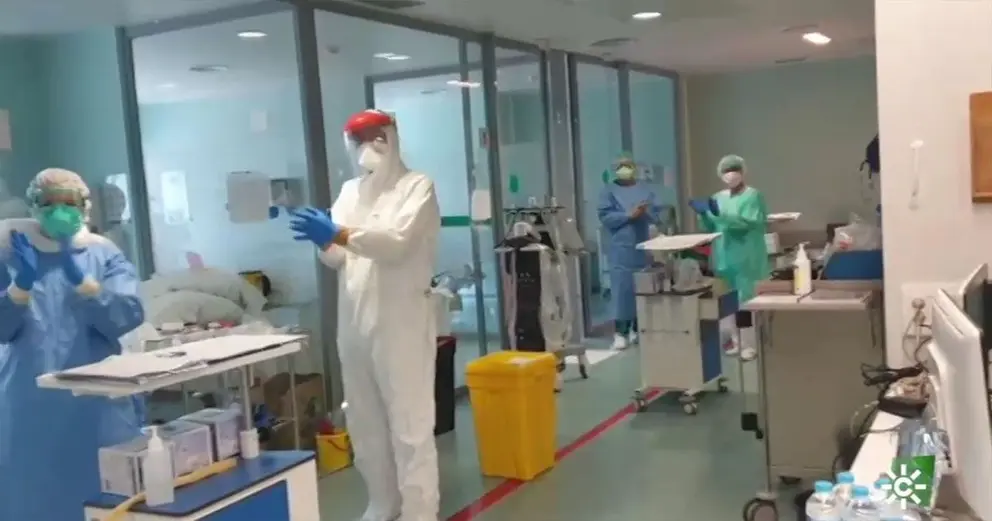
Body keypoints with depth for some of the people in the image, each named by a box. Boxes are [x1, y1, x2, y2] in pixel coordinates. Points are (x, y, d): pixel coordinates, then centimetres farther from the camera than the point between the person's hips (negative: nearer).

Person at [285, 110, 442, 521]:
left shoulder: (417, 186, -2)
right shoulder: (350, 191, 15)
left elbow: (397, 241, -19)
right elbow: (338, 258, 9)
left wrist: (339, 234, -29)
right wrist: (323, 240, -13)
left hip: (400, 322, -6)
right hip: (355, 321, 6)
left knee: (409, 423, -2)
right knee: (364, 422, 14)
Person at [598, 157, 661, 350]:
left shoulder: (644, 189, 10)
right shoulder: (609, 190, 0)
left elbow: (656, 213, 7)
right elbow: (605, 217, -10)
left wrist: (646, 212, -14)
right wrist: (629, 214, -18)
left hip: (643, 246, 4)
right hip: (621, 248, -4)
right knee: (623, 288, -6)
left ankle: (638, 329, 20)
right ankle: (620, 333, -2)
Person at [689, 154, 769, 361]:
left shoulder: (753, 196, -5)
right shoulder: (719, 197, 13)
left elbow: (752, 223, -19)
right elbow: (711, 228, 13)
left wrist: (722, 214, -28)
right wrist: (703, 214, -7)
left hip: (746, 257, -6)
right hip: (724, 256, 6)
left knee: (746, 299, -5)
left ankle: (750, 344, -2)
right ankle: (735, 340, 16)